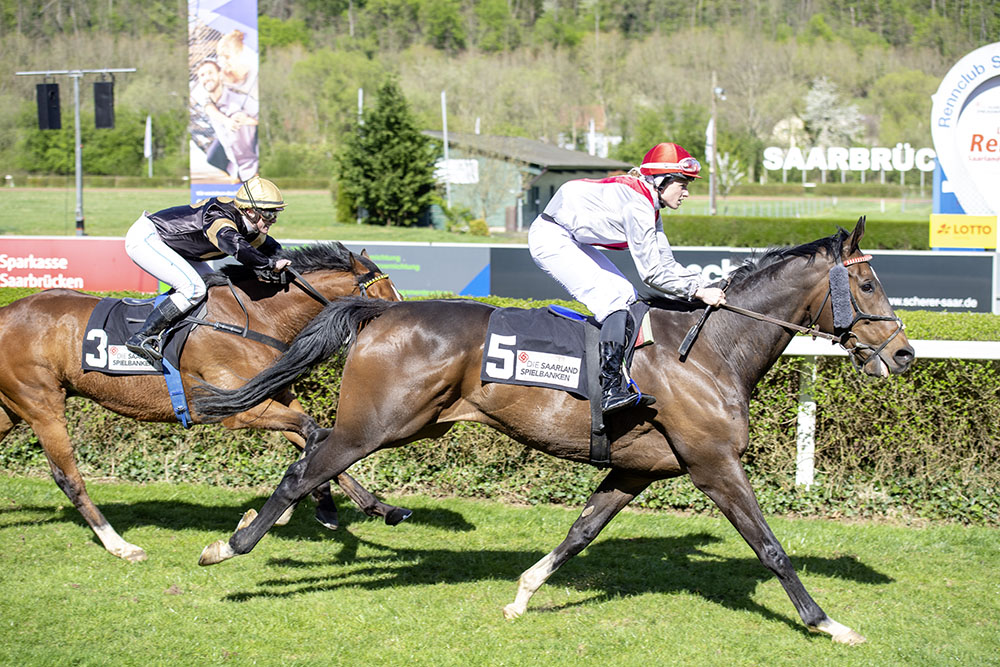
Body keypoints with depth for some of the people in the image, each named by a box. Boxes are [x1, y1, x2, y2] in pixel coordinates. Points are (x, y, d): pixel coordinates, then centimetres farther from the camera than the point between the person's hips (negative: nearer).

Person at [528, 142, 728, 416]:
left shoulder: (650, 207, 9)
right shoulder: (637, 205, -22)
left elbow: (666, 264, 10)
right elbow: (652, 272, -22)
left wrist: (707, 286, 1)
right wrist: (699, 292, -17)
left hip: (570, 240, 11)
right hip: (551, 240, -11)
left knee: (624, 292, 8)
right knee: (614, 299, -18)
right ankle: (612, 391, -23)